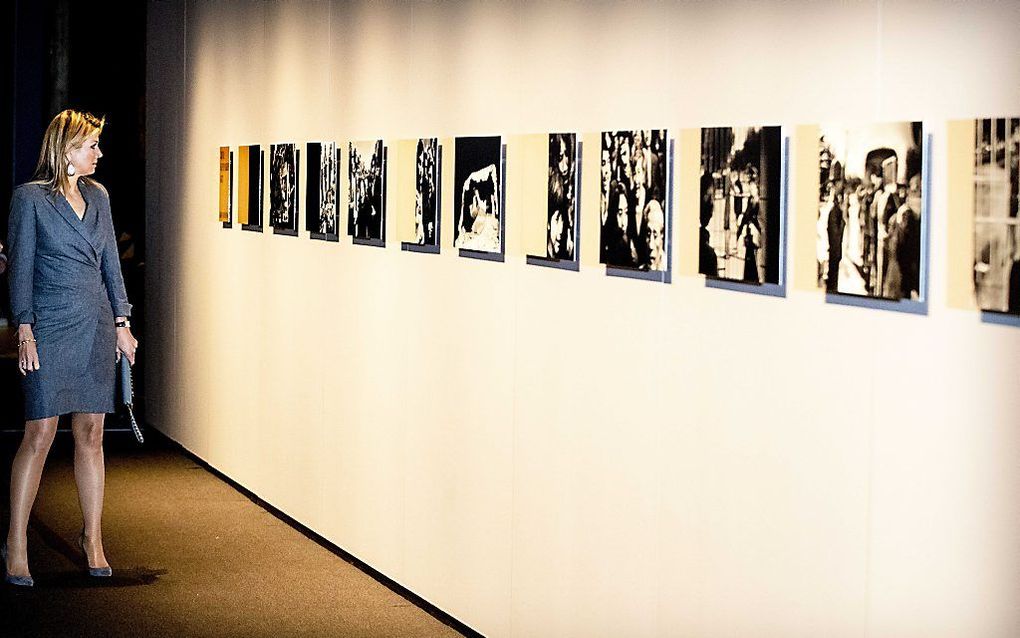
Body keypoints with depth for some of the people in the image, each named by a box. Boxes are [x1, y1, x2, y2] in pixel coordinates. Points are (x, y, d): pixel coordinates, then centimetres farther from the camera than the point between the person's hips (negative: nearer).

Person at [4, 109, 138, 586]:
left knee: (91, 434, 7)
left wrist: (122, 322, 11)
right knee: (39, 434, -6)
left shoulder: (98, 196, 12)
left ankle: (92, 539, 16)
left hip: (96, 329, 5)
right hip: (50, 330, -5)